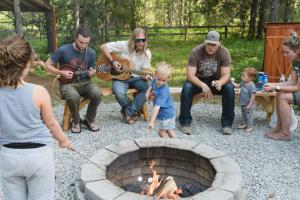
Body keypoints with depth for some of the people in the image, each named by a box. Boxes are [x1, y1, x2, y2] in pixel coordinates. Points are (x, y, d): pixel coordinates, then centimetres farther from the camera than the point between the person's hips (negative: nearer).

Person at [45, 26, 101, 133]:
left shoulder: (91, 53, 2)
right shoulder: (63, 50, -9)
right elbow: (47, 65, -2)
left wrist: (91, 73, -11)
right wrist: (61, 73, -15)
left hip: (84, 82, 3)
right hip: (67, 83, -3)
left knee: (97, 93, -28)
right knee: (74, 97, -37)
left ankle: (89, 120, -3)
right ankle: (76, 121, -6)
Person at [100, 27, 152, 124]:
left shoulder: (147, 53, -4)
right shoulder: (124, 46, -13)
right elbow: (103, 47, -10)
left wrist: (146, 76, -28)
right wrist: (112, 61, -20)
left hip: (136, 78, 3)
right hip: (120, 77, -3)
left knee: (148, 88, -27)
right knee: (119, 93, -35)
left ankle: (129, 112, -13)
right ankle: (133, 111, -3)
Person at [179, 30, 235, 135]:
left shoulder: (224, 52, -15)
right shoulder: (196, 51, -20)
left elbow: (226, 75, -18)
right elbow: (190, 75, -25)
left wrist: (219, 82, -43)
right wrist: (203, 85, -42)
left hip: (215, 80, 1)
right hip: (198, 80, -1)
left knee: (229, 88, -27)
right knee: (186, 87, -32)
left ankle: (227, 123, -16)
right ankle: (185, 122, -19)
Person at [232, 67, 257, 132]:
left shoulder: (252, 86, -27)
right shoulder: (243, 83, -2)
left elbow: (253, 97, -25)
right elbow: (238, 85, 18)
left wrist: (249, 105, -24)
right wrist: (232, 82, 4)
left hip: (248, 105, -9)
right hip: (242, 104, 9)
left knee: (249, 115, 5)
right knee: (243, 115, 23)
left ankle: (250, 126, 20)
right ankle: (244, 124, 40)